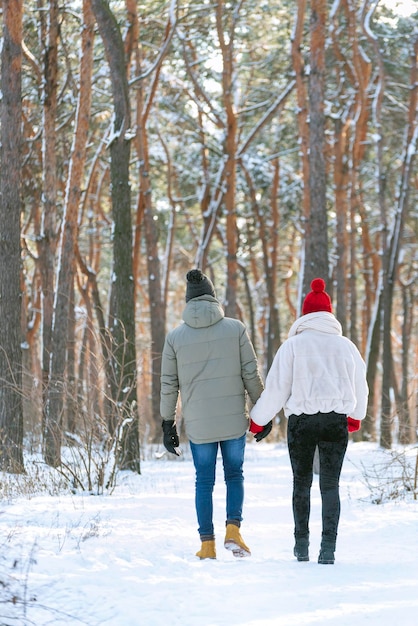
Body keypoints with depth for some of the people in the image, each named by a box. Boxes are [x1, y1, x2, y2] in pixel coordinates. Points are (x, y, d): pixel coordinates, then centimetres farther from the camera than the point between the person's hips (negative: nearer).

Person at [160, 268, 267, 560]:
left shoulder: (175, 336, 0)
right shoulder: (235, 328, -3)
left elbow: (168, 385, 3)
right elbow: (251, 374, -2)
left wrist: (168, 424, 11)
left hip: (198, 423, 0)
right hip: (234, 419, 0)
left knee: (204, 482, 11)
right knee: (234, 474, 15)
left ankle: (207, 545, 9)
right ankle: (233, 529, -3)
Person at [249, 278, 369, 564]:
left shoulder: (293, 345, -2)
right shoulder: (345, 345, 7)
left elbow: (276, 388, -3)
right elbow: (360, 386, 19)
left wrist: (258, 419, 12)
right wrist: (356, 416, 37)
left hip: (301, 420, -1)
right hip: (337, 420, 1)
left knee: (301, 482, 13)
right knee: (331, 484, 3)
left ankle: (302, 545, 15)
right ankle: (328, 547, -6)